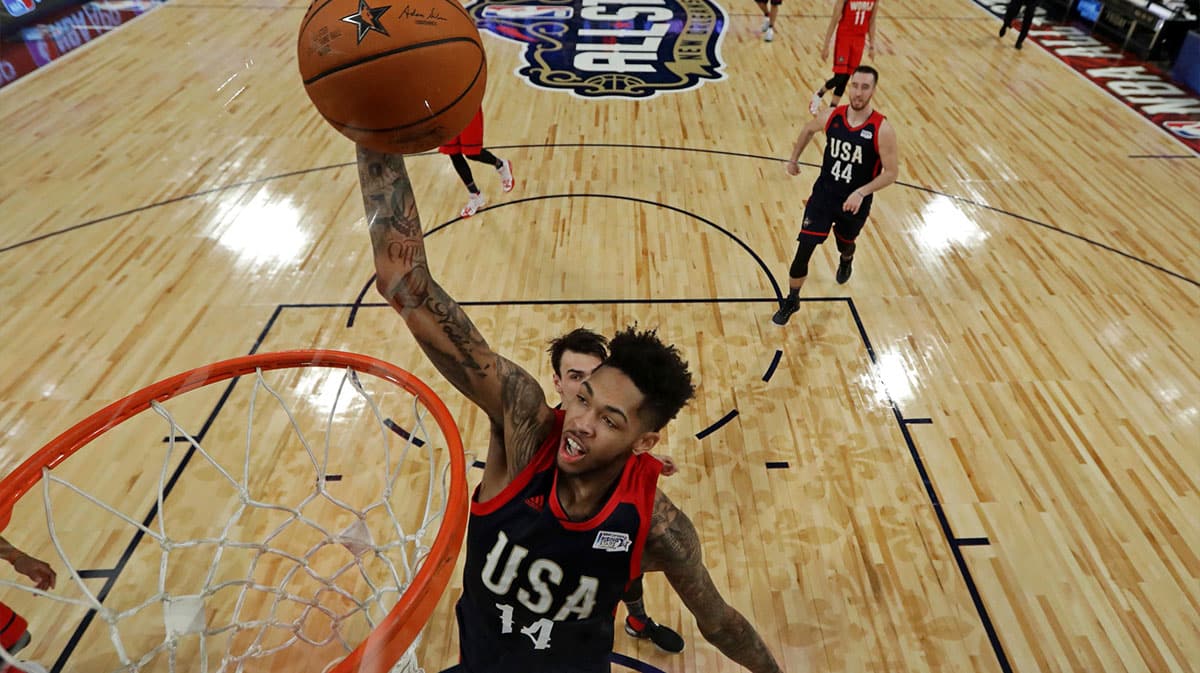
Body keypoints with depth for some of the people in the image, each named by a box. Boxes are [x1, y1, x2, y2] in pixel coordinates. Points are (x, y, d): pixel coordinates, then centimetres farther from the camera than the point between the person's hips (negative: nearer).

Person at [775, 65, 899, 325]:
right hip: (823, 194, 1)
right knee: (804, 249, -7)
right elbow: (808, 130, 14)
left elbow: (891, 172, -16)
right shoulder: (832, 116, -10)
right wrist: (794, 159, 17)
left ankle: (846, 260, 64)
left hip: (855, 203, -1)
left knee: (845, 243, 24)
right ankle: (791, 301, 12)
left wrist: (862, 192, -28)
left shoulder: (882, 129, -20)